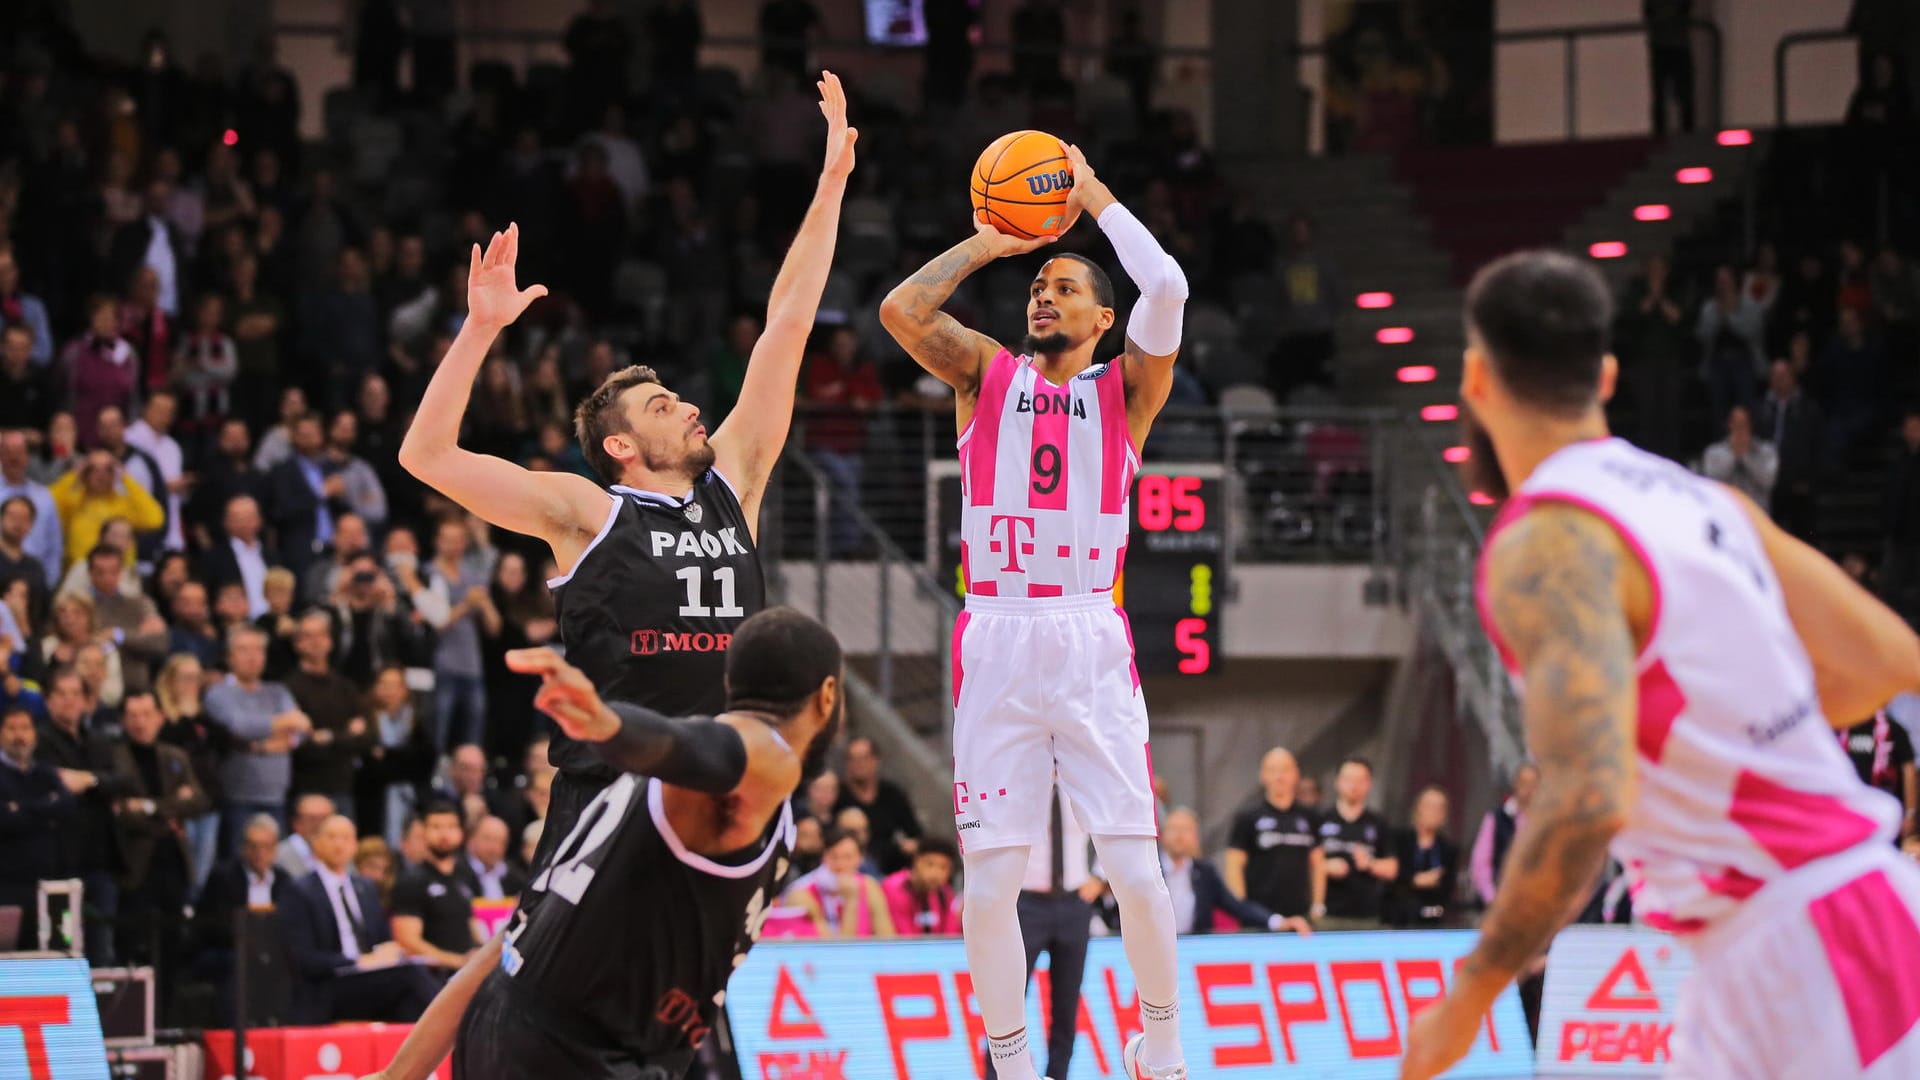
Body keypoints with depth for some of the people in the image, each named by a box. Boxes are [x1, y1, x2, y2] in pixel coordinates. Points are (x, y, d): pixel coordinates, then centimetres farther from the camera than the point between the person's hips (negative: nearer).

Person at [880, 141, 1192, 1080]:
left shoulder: (1125, 388, 10)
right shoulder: (986, 375, 13)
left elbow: (1166, 290, -8)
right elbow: (901, 309, -4)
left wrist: (1095, 199, 2)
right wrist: (987, 245, 7)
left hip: (1093, 644, -1)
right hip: (996, 642, 1)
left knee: (1136, 869, -6)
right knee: (990, 879, -2)